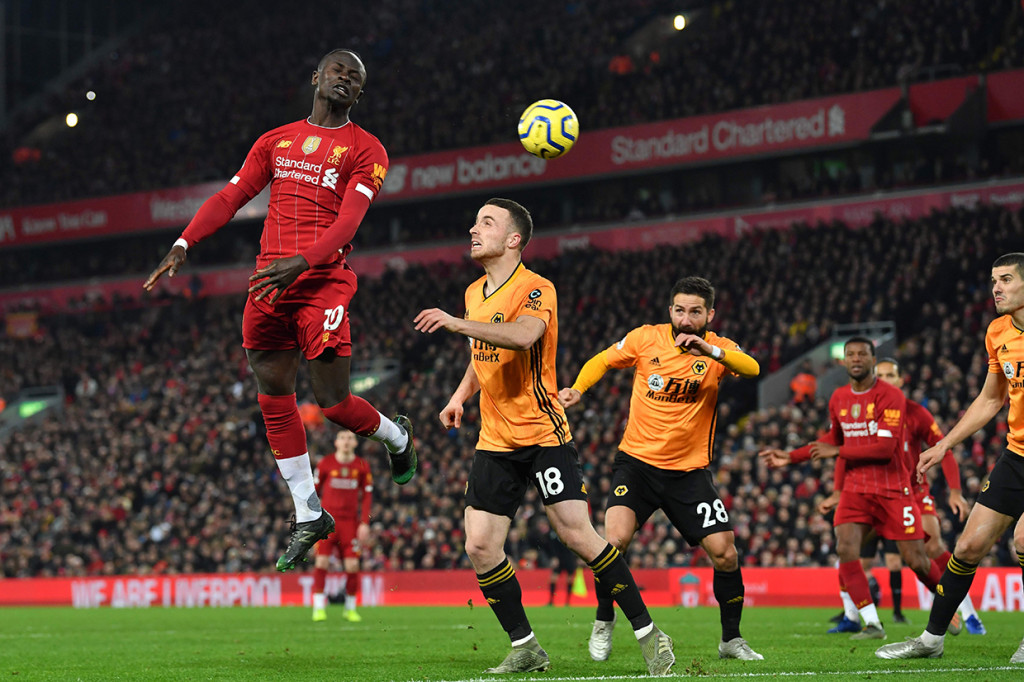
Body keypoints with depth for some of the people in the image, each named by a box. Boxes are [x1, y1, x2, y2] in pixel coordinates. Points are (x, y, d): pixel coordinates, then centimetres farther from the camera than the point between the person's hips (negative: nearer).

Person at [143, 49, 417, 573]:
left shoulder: (366, 151, 2)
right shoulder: (276, 142, 17)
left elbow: (347, 221, -11)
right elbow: (230, 197, 15)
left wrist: (300, 263, -27)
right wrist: (183, 245, 1)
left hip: (322, 280, -5)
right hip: (268, 282, 5)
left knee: (333, 401, -8)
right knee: (274, 400, 4)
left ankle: (397, 436, 26)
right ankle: (308, 515, 13)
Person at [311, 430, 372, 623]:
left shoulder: (362, 466, 5)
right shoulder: (325, 464, 2)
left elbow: (367, 496, 8)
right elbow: (314, 491, 9)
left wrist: (365, 523, 0)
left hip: (350, 521, 1)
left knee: (352, 565, -4)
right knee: (322, 561, -11)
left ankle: (350, 608, 11)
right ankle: (319, 607, -6)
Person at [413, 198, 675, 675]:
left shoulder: (536, 289, -11)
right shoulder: (473, 294, 13)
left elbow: (522, 335, -33)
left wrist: (457, 324, -38)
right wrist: (460, 396, 15)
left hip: (542, 434, -7)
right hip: (494, 440, 7)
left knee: (577, 534, -14)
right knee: (479, 547, -4)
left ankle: (648, 634, -1)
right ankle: (526, 649, 9)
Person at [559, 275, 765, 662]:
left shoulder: (719, 348, -4)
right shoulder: (645, 339, -4)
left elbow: (752, 369, -26)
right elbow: (602, 361, 12)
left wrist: (707, 350, -41)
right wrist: (577, 390, -6)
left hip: (690, 470, 1)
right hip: (637, 460, -1)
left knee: (725, 554, -6)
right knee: (617, 537, -22)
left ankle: (731, 640, 15)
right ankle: (603, 624, 1)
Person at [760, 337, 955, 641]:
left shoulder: (890, 396, -12)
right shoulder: (838, 398, 8)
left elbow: (885, 448, -20)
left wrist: (837, 451, -17)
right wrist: (791, 457, 22)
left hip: (893, 488, -5)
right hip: (855, 488, 5)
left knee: (916, 560, -3)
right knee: (846, 549, -17)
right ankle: (872, 624, -14)